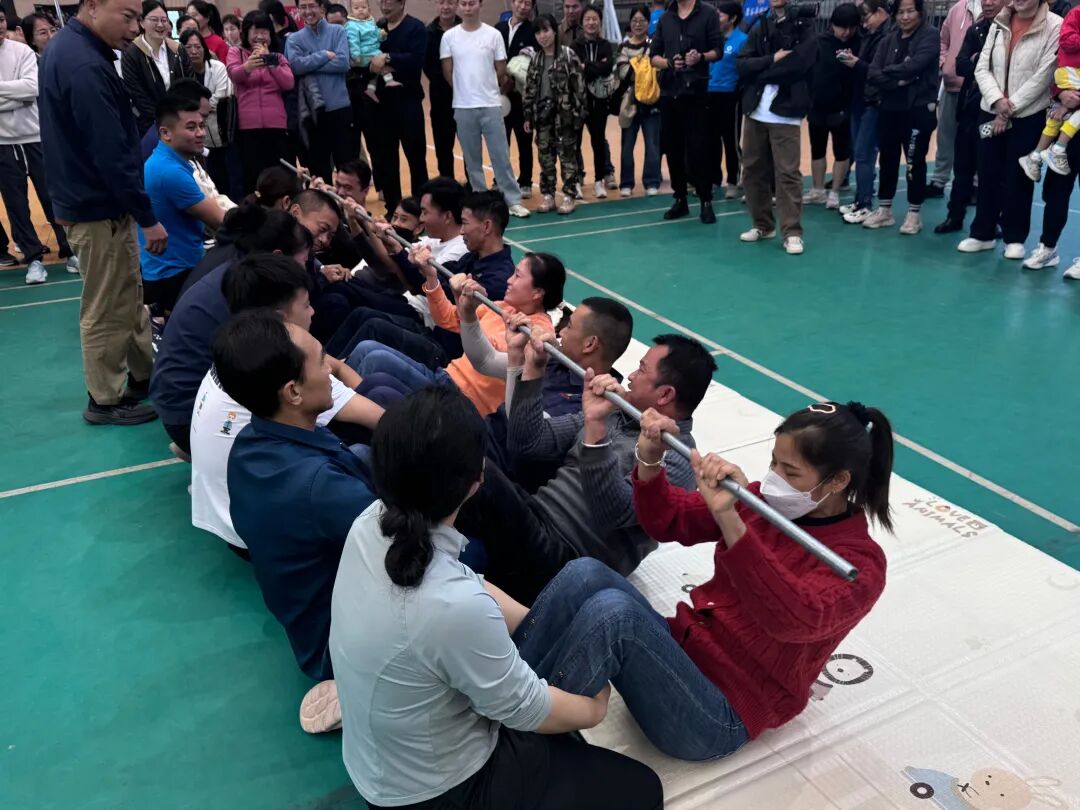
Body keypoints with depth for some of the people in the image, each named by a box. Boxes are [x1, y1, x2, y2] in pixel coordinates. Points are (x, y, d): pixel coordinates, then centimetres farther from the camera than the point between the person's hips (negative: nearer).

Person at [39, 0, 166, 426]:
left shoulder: (67, 46, 9)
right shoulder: (85, 67, -25)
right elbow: (112, 154, -26)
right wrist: (148, 218, -21)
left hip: (87, 197, 10)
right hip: (98, 207, -10)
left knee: (129, 296, 20)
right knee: (107, 310, 3)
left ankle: (144, 374, 33)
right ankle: (105, 400, 16)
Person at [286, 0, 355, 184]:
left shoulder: (338, 32, 4)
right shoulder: (294, 39, 8)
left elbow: (343, 63, -10)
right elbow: (296, 65, -9)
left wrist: (310, 66, -11)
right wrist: (325, 55, -9)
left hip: (340, 106, -1)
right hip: (312, 110, 2)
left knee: (347, 163, 1)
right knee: (318, 165, 8)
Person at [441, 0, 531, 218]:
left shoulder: (493, 34, 0)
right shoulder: (449, 37, 1)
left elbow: (501, 71, 4)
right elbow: (447, 72, 4)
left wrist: (485, 88, 11)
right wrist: (465, 91, 9)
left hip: (491, 105, -1)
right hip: (463, 107, 1)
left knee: (501, 156, -1)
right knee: (472, 158, 8)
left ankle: (513, 201, 4)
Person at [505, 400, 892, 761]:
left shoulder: (860, 563, -12)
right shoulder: (767, 501, 6)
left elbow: (793, 619, -34)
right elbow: (666, 523, 12)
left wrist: (728, 518, -47)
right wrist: (649, 461, -8)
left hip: (720, 716, -6)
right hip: (681, 649, 7)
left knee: (613, 610, -32)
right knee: (585, 573, -21)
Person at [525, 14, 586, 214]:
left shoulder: (568, 55, -7)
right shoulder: (535, 59, 9)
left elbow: (579, 85, -9)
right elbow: (530, 88, 12)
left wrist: (579, 113, -13)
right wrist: (528, 115, 7)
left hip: (564, 113, -5)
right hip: (542, 113, 5)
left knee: (567, 154, 1)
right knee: (545, 155, 8)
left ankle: (569, 195, 7)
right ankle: (547, 194, 16)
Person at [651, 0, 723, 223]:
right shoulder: (665, 18, 13)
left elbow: (718, 50, -1)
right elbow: (654, 56, 10)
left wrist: (701, 57, -21)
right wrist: (669, 63, -10)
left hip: (696, 92, -4)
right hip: (669, 91, 4)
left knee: (697, 150, -5)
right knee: (672, 149, 6)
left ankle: (706, 201, 5)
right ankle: (680, 199, 17)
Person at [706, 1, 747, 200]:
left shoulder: (742, 40, -8)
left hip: (730, 96, -6)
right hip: (710, 94, 6)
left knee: (731, 141, 1)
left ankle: (733, 182, 10)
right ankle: (714, 179, 23)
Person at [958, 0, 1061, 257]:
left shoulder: (1054, 26, -8)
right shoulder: (999, 23, 7)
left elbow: (1043, 77, -12)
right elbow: (982, 68, 3)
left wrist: (1010, 108, -12)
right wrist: (997, 100, -13)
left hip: (1028, 117, -4)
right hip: (991, 113, 4)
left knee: (1018, 178, 2)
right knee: (988, 174, 7)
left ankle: (1015, 237, 14)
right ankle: (982, 233, 18)